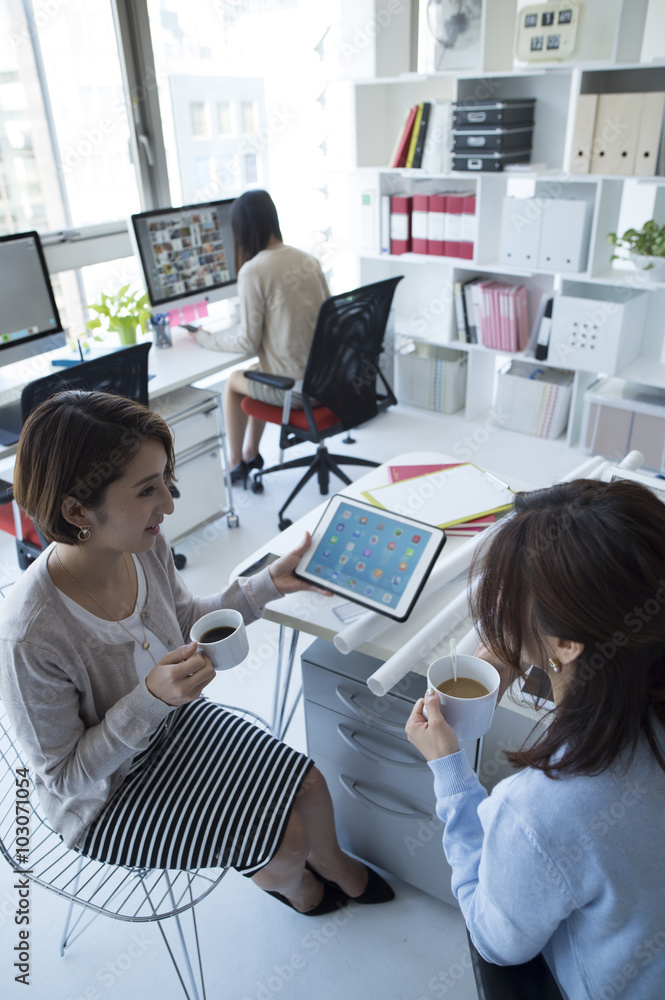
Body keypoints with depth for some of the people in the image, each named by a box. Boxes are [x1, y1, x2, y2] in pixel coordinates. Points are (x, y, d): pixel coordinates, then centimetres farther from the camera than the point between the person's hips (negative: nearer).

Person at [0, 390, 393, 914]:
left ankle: (331, 862, 44)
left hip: (174, 720, 6)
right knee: (287, 842, -3)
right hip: (106, 800, -5)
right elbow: (64, 777, -23)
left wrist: (268, 584, -8)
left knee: (309, 784, 7)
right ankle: (289, 883, 38)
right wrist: (151, 698, -37)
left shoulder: (145, 545, -20)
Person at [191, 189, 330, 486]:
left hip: (295, 389, -6)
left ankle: (236, 465, 35)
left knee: (234, 381, 23)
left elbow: (249, 342, -12)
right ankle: (251, 454, 43)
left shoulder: (252, 271, -15)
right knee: (257, 372, 32)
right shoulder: (308, 260, 4)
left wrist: (205, 339, 6)